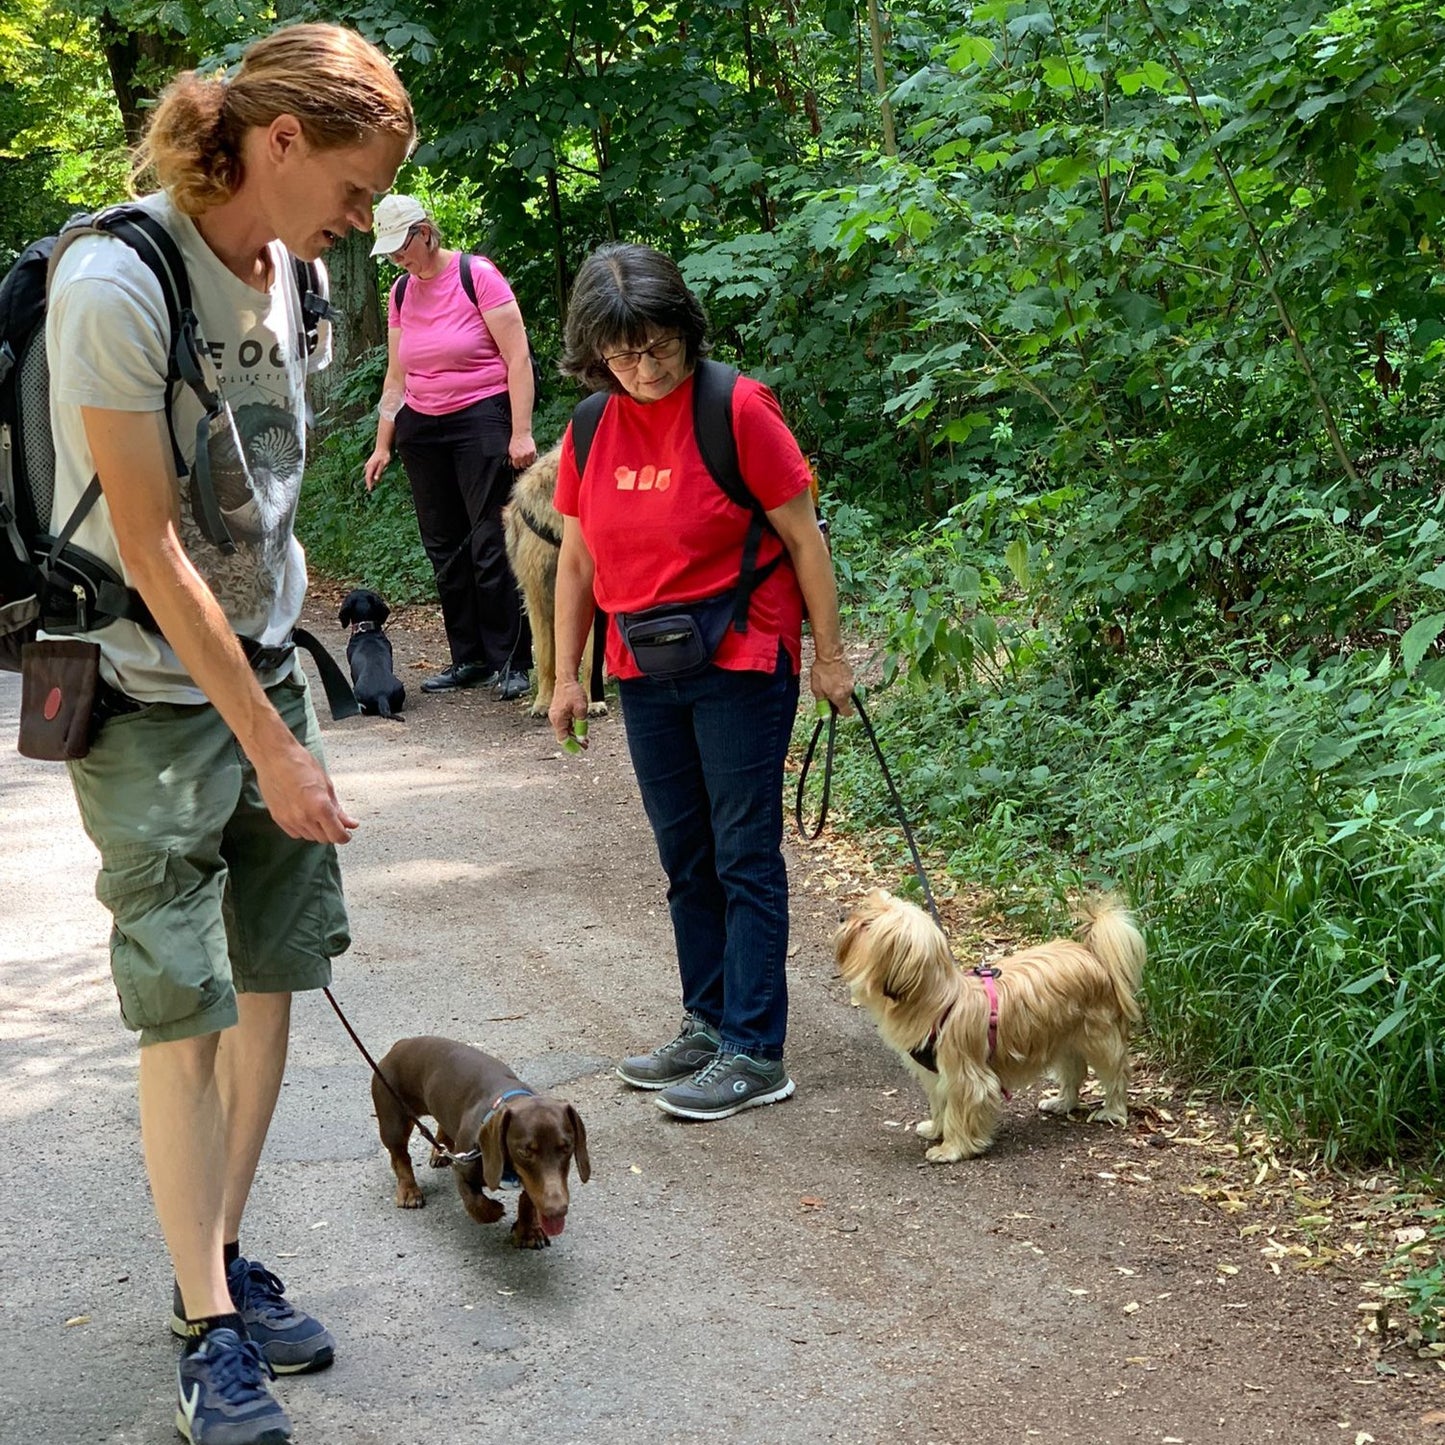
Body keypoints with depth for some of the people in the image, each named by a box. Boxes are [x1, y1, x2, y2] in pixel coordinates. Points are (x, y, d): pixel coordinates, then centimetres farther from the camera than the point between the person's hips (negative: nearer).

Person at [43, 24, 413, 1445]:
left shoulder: (284, 274, 3)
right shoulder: (117, 283, -21)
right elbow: (150, 548, -21)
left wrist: (284, 709, 12)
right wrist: (273, 746, -18)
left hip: (263, 664, 7)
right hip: (153, 697, -7)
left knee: (271, 980, 9)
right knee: (184, 1014, -4)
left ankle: (224, 1261, 23)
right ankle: (208, 1328, 6)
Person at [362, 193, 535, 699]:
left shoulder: (478, 276, -8)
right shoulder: (401, 292, 11)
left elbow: (518, 358, -10)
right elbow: (396, 376, 16)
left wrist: (521, 432, -15)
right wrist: (382, 445, 12)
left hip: (481, 418, -7)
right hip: (421, 427, 7)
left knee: (491, 544, -9)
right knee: (443, 547, 7)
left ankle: (509, 662, -3)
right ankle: (468, 658, 14)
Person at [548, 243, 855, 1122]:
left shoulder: (739, 408, -13)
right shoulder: (592, 428, 3)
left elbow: (803, 537, -8)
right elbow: (578, 560, 11)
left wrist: (829, 656, -7)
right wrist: (568, 675, 11)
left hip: (741, 664, -6)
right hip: (646, 676, 6)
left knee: (745, 859, -2)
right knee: (686, 859, 13)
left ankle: (756, 1053, 2)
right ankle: (708, 1025, 25)